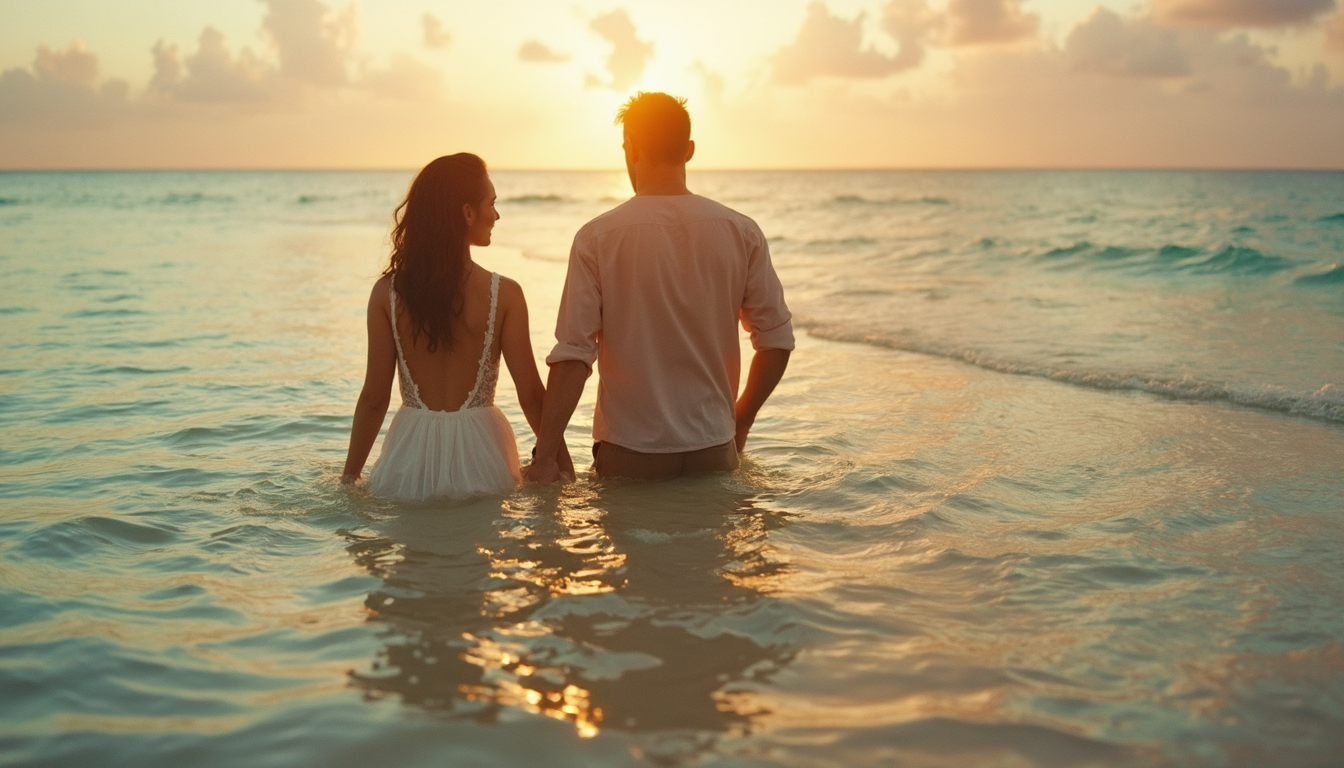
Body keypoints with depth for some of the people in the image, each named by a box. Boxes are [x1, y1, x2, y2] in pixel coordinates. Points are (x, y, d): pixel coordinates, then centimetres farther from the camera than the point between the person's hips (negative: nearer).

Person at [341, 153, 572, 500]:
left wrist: (349, 475, 9)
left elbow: (374, 397, -2)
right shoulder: (504, 294, -8)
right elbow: (532, 395, -6)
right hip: (478, 457, -1)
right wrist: (562, 461, 7)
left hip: (411, 461, 2)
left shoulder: (388, 292, -4)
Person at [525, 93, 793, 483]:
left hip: (629, 454, -2)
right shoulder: (741, 232, -2)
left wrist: (546, 455, -7)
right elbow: (777, 340, 1)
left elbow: (573, 355, -13)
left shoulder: (598, 237, -9)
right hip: (712, 449, 2)